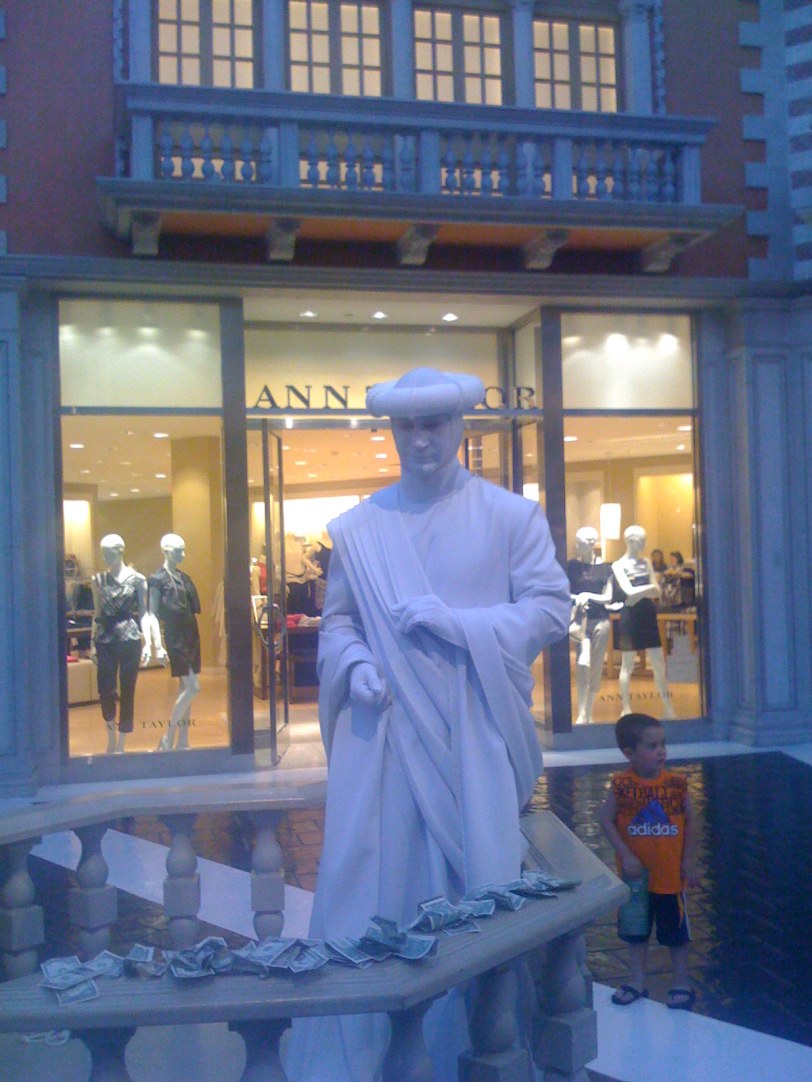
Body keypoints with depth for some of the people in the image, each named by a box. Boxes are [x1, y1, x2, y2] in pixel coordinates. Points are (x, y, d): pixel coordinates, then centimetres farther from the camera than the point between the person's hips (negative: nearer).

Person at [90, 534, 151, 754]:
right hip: (105, 641, 2)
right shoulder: (98, 580, 8)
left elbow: (143, 613, -1)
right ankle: (111, 734, 25)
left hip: (130, 639, -2)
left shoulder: (137, 579, 0)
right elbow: (97, 614, 11)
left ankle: (120, 744, 14)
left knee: (127, 692, 3)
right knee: (105, 690, -2)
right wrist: (92, 643, 7)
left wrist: (147, 643, -8)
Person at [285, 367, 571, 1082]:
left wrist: (452, 623, -13)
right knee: (364, 882, 2)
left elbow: (552, 608, -3)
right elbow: (337, 620, 12)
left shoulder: (511, 516, 2)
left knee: (478, 885, 7)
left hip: (474, 734, -1)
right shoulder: (358, 527, 7)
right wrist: (356, 665, -9)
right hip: (381, 730, 1)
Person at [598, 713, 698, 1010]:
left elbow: (690, 822, -1)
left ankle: (680, 982, 29)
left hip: (671, 874, 0)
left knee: (676, 931, 11)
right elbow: (606, 820, -9)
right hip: (635, 874, 0)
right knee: (636, 931, 16)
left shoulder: (676, 783, -11)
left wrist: (688, 860, -3)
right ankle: (637, 981, 31)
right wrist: (626, 855, -14)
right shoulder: (622, 785, -14)